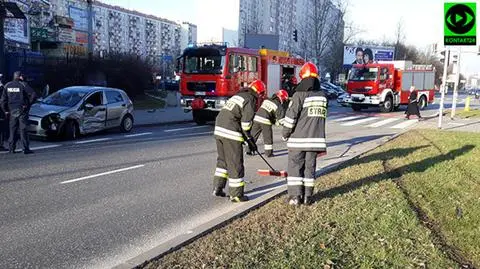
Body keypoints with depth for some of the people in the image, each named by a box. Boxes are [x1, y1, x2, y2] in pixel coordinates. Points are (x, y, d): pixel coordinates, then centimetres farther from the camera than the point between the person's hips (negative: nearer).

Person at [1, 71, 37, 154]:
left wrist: (5, 110, 15)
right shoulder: (23, 85, -8)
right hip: (22, 110, -4)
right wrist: (28, 104, -4)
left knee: (13, 129, 11)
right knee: (23, 129, -3)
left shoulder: (7, 85, 7)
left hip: (12, 111, 4)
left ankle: (11, 148, 11)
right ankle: (26, 149, -3)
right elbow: (33, 95, -16)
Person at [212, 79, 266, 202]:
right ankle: (236, 195, 8)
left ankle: (217, 188, 26)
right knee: (235, 164, 1)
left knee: (223, 160, 21)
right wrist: (250, 140, 0)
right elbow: (246, 123, -13)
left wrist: (247, 138, 24)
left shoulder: (237, 96, 21)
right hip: (231, 134, -9)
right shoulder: (250, 100, -6)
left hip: (219, 130, 9)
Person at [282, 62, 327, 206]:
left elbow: (291, 117, -12)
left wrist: (285, 134, -1)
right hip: (315, 138, 5)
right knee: (310, 166, 11)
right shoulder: (322, 95, 6)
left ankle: (295, 196, 4)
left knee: (295, 166, 4)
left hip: (298, 139, -5)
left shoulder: (300, 95, -13)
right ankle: (307, 196, 15)